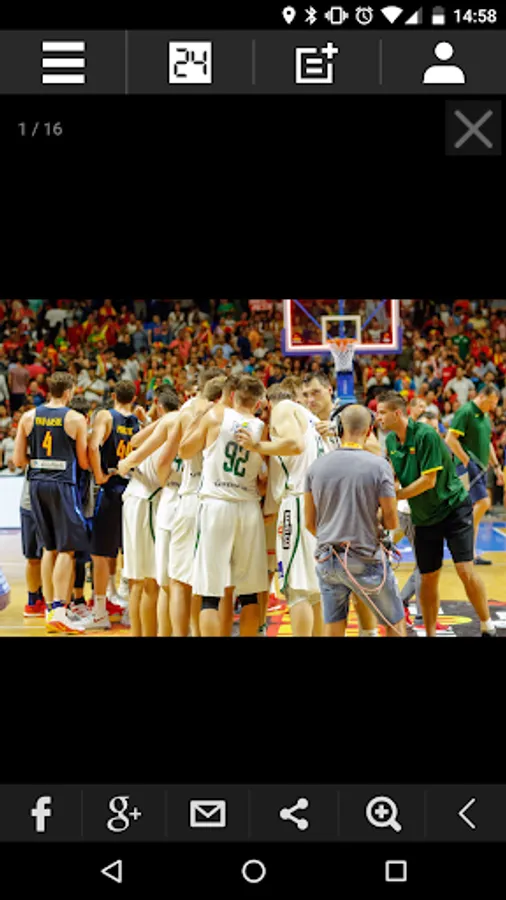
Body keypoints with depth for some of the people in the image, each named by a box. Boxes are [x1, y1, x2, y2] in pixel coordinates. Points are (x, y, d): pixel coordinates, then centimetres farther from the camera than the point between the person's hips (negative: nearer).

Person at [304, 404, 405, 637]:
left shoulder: (316, 466, 0)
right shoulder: (379, 466, -11)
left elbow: (310, 523, 7)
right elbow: (391, 523, -7)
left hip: (327, 560, 4)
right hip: (366, 560, -3)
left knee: (333, 629, 11)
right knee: (396, 624, 15)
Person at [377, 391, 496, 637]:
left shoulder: (425, 434, -20)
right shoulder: (390, 441, 0)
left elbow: (428, 480, -22)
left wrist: (393, 496, -19)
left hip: (454, 508, -6)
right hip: (423, 517, 6)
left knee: (465, 571, -11)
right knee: (428, 579, 6)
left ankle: (487, 626, 8)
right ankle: (430, 632, 19)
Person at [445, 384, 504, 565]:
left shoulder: (485, 416, 17)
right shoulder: (465, 412, -10)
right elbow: (450, 439, -16)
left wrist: (496, 466, 21)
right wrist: (466, 460, -18)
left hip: (480, 468, 9)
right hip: (468, 466, -9)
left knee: (476, 507, 9)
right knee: (483, 502, -18)